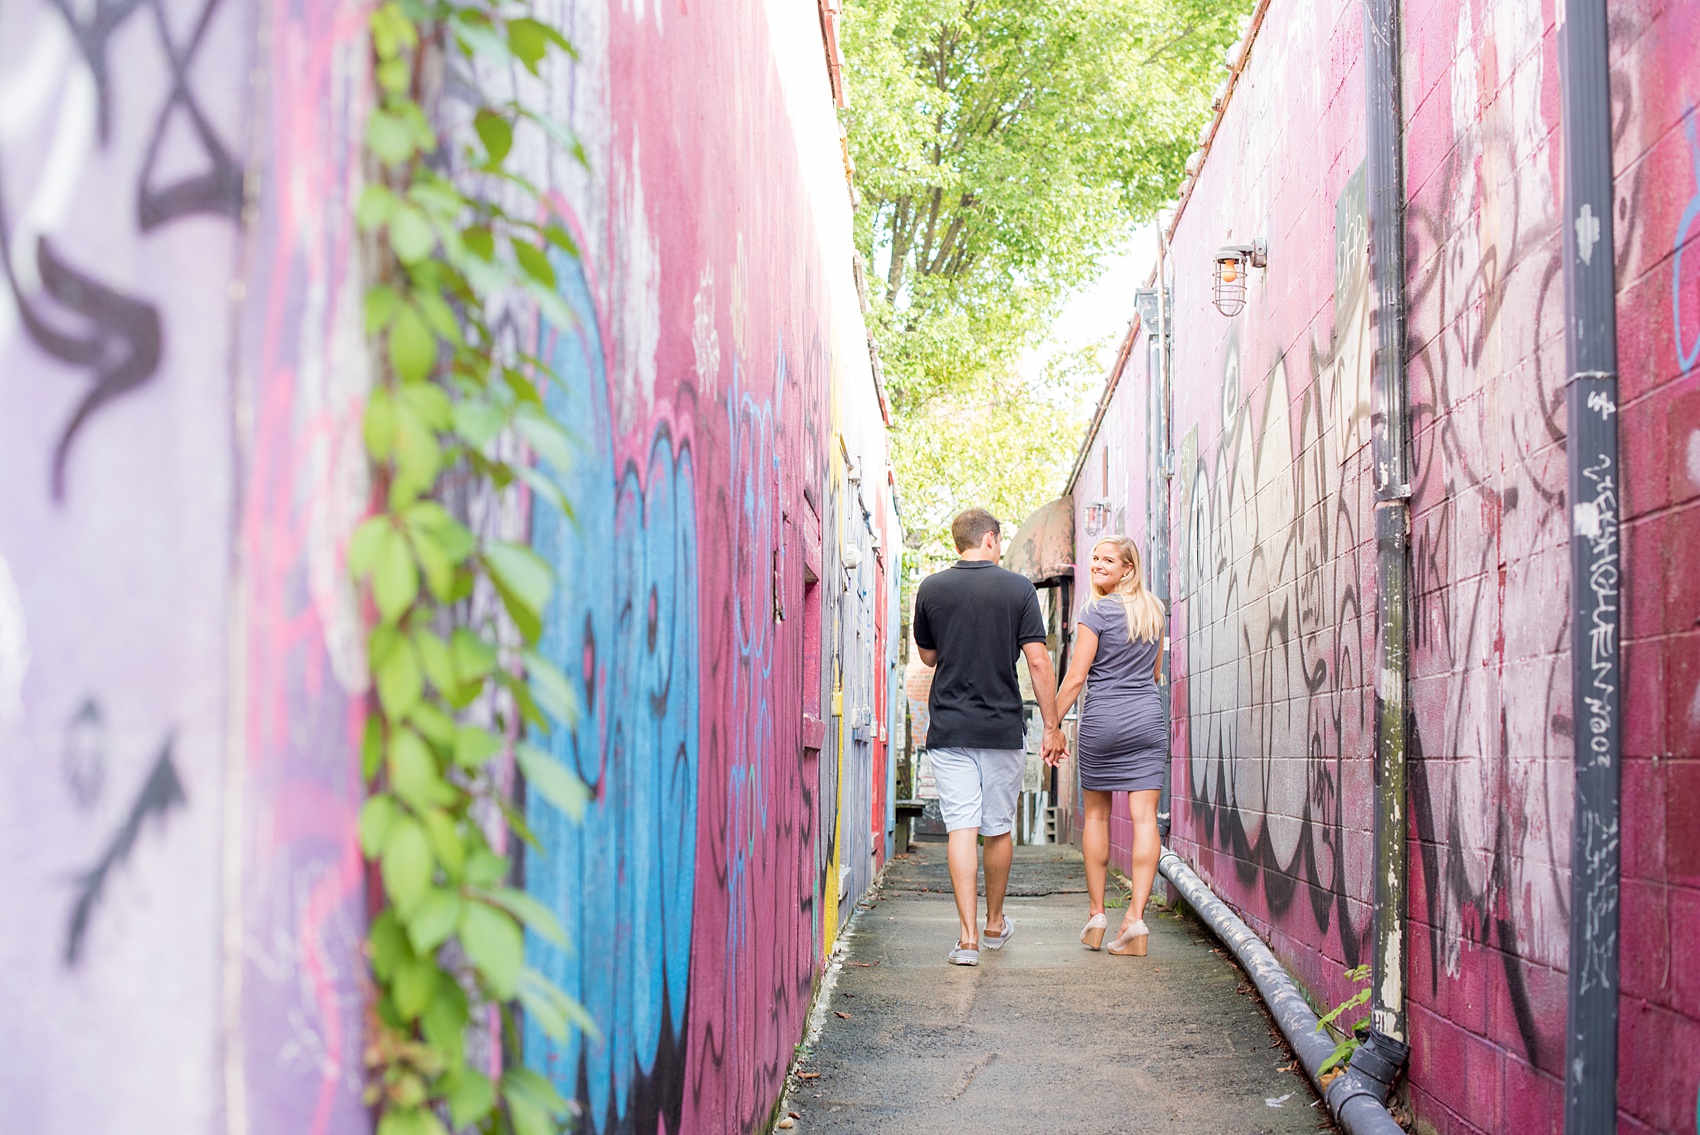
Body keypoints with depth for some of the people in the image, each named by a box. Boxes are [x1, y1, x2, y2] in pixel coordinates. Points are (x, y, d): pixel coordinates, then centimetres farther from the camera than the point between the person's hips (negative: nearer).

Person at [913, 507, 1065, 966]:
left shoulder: (931, 589, 1)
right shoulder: (1018, 588, -3)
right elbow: (1038, 662, -6)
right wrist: (1052, 726, 0)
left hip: (948, 729, 0)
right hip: (1003, 728, 0)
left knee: (961, 829, -3)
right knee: (999, 829, 14)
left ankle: (969, 936, -11)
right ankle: (995, 923, 29)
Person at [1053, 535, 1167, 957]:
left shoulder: (1097, 612, -8)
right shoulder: (1154, 610, 10)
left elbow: (1076, 677, -10)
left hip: (1102, 720, -4)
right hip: (1148, 720, 4)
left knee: (1096, 814, 11)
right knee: (1144, 816, -3)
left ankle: (1096, 913, 15)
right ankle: (1136, 915, -13)